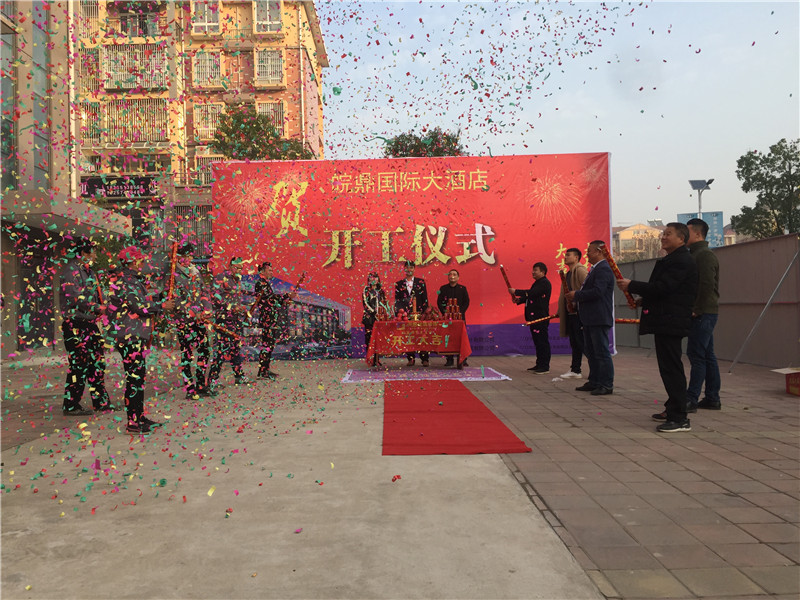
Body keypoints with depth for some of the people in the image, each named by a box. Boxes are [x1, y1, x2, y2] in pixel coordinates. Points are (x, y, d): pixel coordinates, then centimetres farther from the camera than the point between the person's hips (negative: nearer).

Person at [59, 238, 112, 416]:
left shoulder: (89, 272, 17)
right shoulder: (71, 270, -11)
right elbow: (75, 297, -21)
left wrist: (105, 306, 4)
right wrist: (97, 308, -16)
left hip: (90, 324, 9)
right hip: (76, 325, -9)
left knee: (97, 363, 12)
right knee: (79, 365, -5)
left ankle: (100, 401, 20)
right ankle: (71, 406, 5)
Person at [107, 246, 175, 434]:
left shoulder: (128, 278, 18)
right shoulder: (126, 279, -13)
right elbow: (139, 306, -20)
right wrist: (162, 306, -9)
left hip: (134, 335, 11)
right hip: (130, 336, -11)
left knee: (138, 376, 14)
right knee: (135, 377, -7)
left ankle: (139, 417, 21)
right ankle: (133, 422, -2)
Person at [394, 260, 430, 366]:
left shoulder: (421, 282, 10)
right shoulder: (399, 284, 12)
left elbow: (425, 298, 7)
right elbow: (397, 300, 10)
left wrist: (424, 312, -2)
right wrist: (399, 310, -4)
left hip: (419, 313, -1)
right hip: (405, 314, 1)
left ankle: (425, 359, 0)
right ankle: (410, 358, 9)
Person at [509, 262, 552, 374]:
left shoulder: (544, 283, -12)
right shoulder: (537, 283, 20)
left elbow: (532, 293, -23)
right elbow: (529, 296, 23)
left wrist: (515, 291, -17)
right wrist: (518, 300, 7)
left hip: (540, 318, -10)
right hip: (534, 317, 10)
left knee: (542, 341, -7)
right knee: (537, 341, 13)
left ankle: (545, 366, -3)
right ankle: (539, 364, 20)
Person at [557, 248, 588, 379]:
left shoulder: (580, 270, -10)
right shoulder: (568, 274, 19)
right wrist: (560, 311, 17)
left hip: (579, 312, -9)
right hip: (570, 312, 9)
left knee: (581, 342, -7)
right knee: (574, 343, 12)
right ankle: (575, 370, 18)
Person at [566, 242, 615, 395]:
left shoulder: (603, 269, -15)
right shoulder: (596, 269, 19)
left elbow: (597, 291, -25)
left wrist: (576, 295, -15)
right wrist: (576, 295, 4)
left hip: (599, 319, -11)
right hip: (590, 319, 11)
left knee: (602, 352, -5)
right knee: (590, 352, 16)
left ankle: (607, 385, 2)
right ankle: (594, 382, 25)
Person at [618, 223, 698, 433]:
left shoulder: (681, 261, -14)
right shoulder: (672, 259, 20)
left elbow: (662, 287, -22)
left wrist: (631, 286, -15)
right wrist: (643, 299, 11)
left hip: (671, 322, -11)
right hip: (666, 321, 11)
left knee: (671, 368, -10)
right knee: (670, 368, 18)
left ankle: (679, 419, -7)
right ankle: (673, 409, 29)